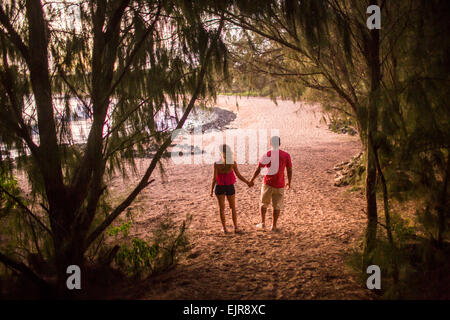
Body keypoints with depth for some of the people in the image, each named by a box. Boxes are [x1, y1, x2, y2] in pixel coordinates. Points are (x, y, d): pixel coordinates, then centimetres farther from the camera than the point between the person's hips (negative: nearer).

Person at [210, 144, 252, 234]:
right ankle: (235, 228, 11)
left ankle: (224, 228, 11)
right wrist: (247, 182, 8)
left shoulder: (216, 163, -16)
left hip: (219, 187, -1)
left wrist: (211, 190, -4)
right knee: (233, 208, 14)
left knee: (221, 208, 10)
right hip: (230, 187, 1)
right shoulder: (233, 162, -12)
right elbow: (239, 175, -7)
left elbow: (214, 178, -14)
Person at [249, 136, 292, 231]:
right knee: (277, 206, 11)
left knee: (264, 204, 17)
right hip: (279, 185, 0)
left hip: (267, 184, 0)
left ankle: (262, 223, 16)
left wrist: (251, 180, 8)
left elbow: (258, 170, -4)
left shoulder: (266, 155, -7)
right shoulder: (286, 155, -4)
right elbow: (289, 170, 1)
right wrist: (289, 182, 15)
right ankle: (274, 226, 15)